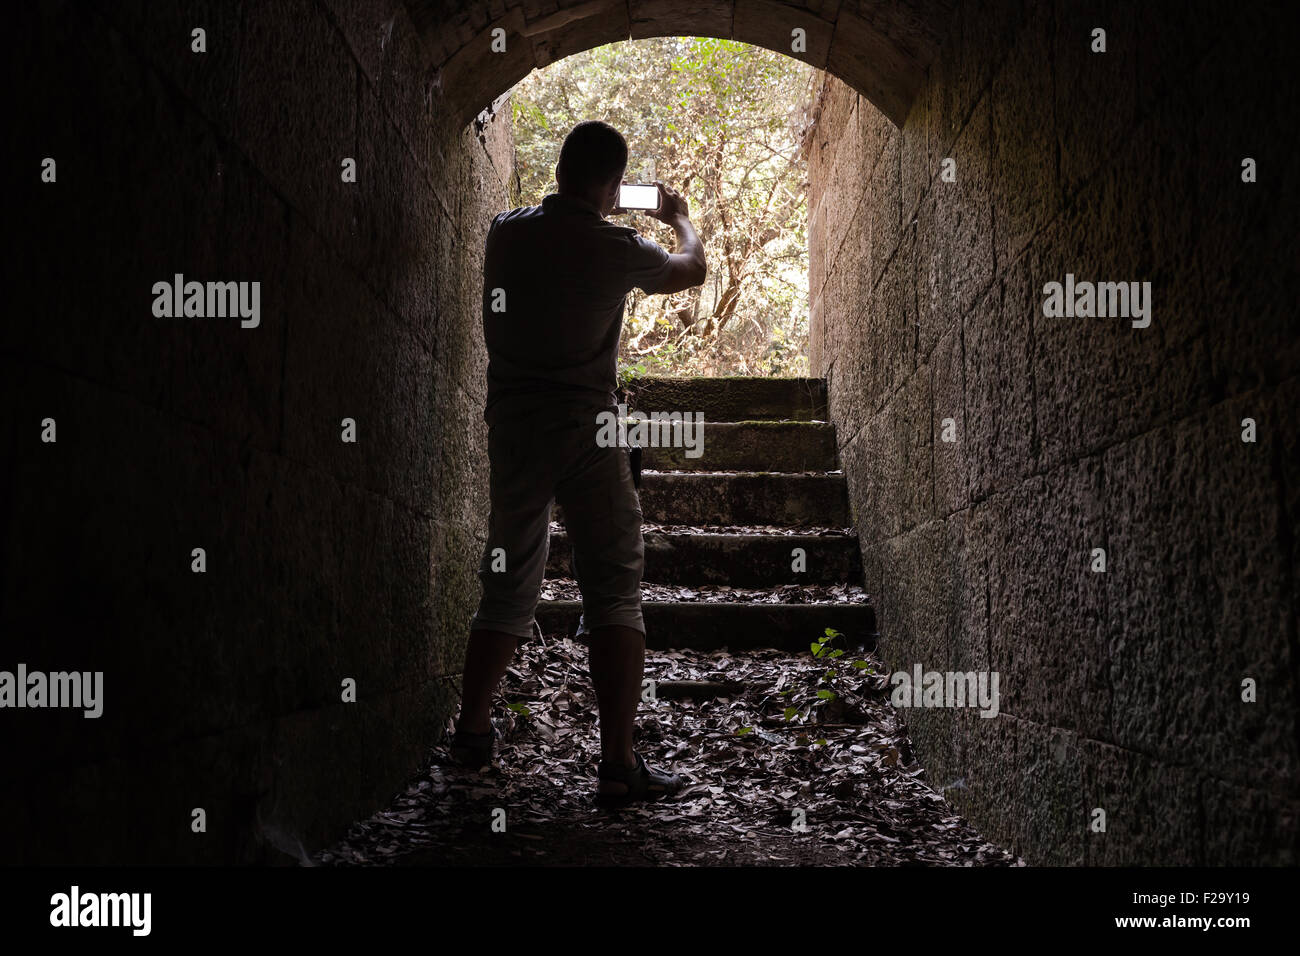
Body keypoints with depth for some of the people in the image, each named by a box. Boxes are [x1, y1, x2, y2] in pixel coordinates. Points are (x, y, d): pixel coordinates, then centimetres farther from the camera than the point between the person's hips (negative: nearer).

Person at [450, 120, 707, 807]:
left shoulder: (505, 231, 5)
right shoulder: (615, 248, -5)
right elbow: (691, 269, 15)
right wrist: (679, 217, 35)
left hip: (512, 429, 5)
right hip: (586, 431, -5)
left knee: (508, 585, 16)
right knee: (614, 591, -2)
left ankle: (472, 731, 25)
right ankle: (618, 764, -5)